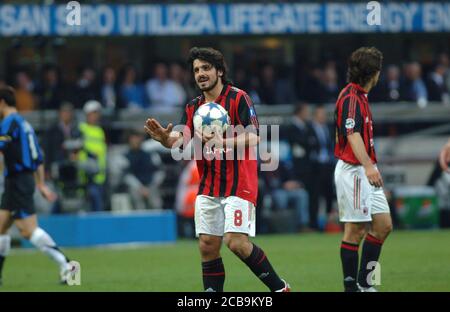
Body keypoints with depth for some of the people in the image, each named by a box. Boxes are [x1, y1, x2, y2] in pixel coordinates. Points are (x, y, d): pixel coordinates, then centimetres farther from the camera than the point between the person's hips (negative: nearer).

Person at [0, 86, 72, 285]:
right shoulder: (24, 123, 18)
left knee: (28, 230, -12)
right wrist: (41, 184, 26)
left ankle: (65, 265, -16)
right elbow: (38, 158, 22)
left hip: (18, 181, -10)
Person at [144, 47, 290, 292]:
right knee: (207, 245, 2)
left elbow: (253, 137, -13)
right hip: (208, 187, 6)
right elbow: (182, 140, 0)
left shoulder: (238, 98, -5)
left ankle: (279, 287, 0)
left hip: (239, 184, -6)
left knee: (236, 242, -15)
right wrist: (165, 138, -22)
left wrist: (223, 142, -29)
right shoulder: (193, 107, 12)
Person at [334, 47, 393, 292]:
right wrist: (368, 166, -38)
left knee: (383, 225, 8)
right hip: (353, 170, -10)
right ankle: (351, 287, -1)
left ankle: (363, 282, 13)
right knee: (355, 230, -6)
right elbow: (353, 135, -27)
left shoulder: (359, 96, 16)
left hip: (365, 171, 10)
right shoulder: (351, 98, -15)